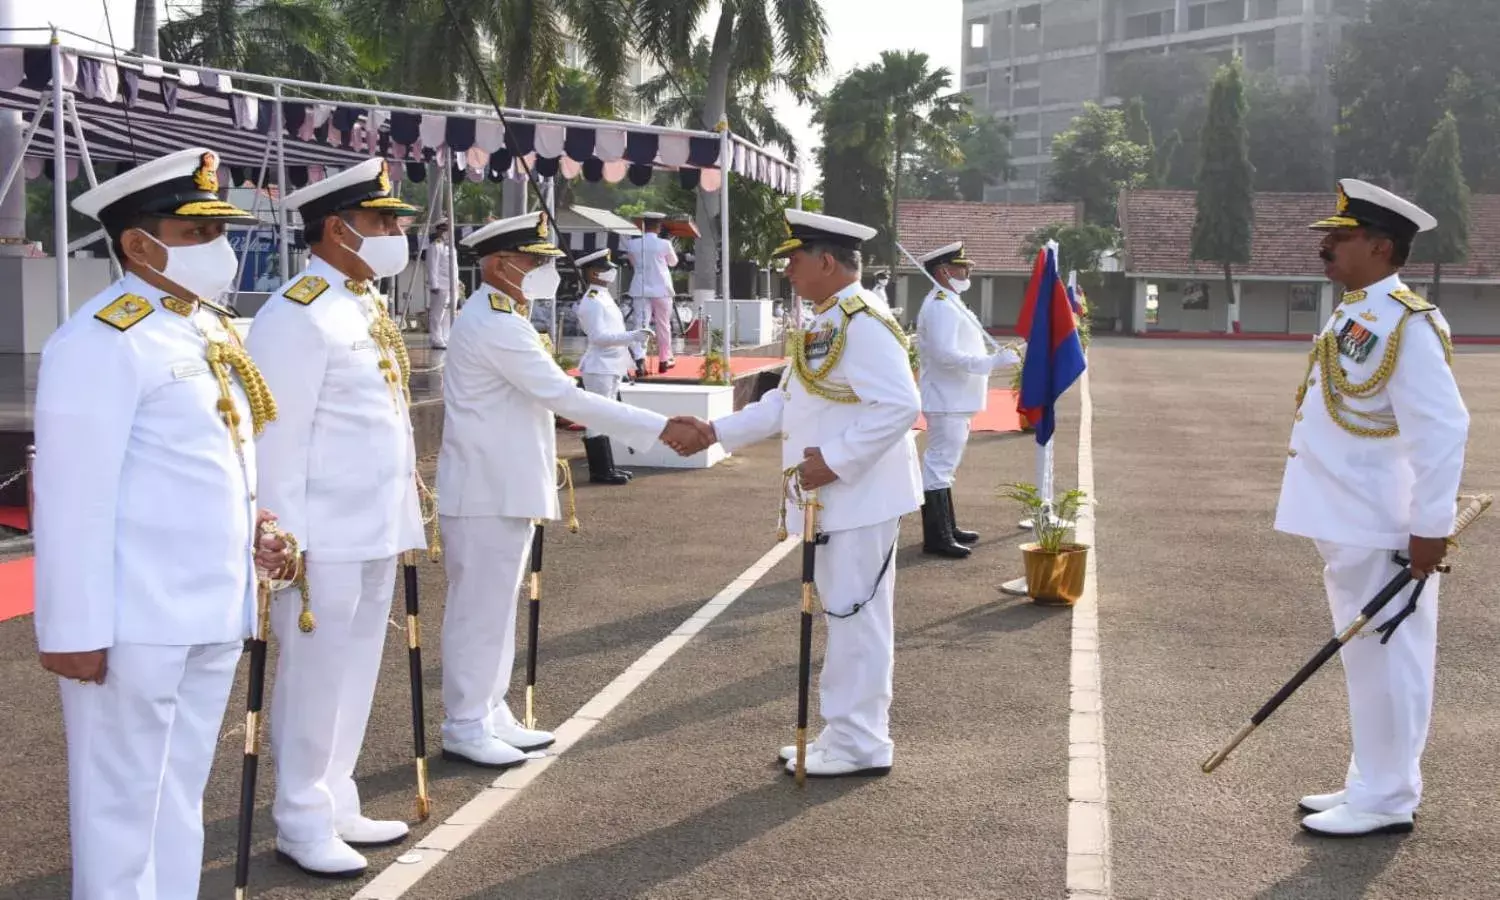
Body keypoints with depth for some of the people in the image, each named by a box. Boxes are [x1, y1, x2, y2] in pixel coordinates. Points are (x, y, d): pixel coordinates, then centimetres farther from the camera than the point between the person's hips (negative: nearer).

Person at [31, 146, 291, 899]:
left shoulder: (213, 328, 12)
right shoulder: (100, 340, -15)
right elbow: (74, 497, -18)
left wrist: (248, 530, 4)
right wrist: (76, 630, -18)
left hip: (213, 611, 8)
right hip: (135, 620, -8)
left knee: (181, 794, 18)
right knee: (121, 802, 5)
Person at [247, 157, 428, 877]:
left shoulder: (369, 307, 14)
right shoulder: (296, 315, -15)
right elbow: (278, 438, -17)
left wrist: (404, 517, 17)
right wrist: (283, 538, -17)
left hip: (377, 532, 9)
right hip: (327, 539, -9)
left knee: (356, 675, 16)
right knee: (314, 681, 3)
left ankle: (336, 804, 28)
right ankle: (302, 824, 16)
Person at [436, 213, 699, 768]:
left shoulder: (495, 318, 14)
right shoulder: (495, 324, -19)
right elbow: (566, 397, -23)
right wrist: (660, 428, -22)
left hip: (503, 487, 10)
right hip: (487, 492, -10)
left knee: (495, 605, 15)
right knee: (479, 608, -2)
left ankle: (490, 715, 24)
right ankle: (464, 727, 8)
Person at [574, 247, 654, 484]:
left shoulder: (603, 298, 15)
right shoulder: (592, 301, -15)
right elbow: (598, 336, -24)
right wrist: (631, 336, -26)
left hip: (611, 367, 10)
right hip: (599, 368, -10)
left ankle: (607, 468, 21)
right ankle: (600, 472, -3)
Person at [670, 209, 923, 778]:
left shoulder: (864, 325, -17)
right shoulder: (825, 325, 16)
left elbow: (900, 405, -26)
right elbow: (785, 402, 19)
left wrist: (836, 461, -25)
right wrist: (717, 431, 13)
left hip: (859, 498, -10)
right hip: (831, 499, 10)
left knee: (856, 615, -3)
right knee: (846, 616, 15)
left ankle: (859, 746, 6)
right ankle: (847, 735, 25)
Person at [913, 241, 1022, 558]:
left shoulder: (949, 303, 16)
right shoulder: (940, 306, -18)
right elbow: (946, 354, -27)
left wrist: (996, 354, 15)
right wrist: (993, 361, -26)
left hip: (954, 399, 11)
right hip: (947, 400, -11)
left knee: (942, 463, 17)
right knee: (939, 464, -7)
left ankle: (947, 528, 27)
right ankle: (936, 537, -4)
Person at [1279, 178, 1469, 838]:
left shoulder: (1406, 323, -17)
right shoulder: (1354, 315, 13)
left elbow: (1442, 430, -21)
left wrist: (1431, 527, -22)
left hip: (1381, 533, -10)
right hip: (1349, 528, 10)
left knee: (1384, 661, 0)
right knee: (1365, 660, 16)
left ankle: (1386, 800, 10)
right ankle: (1371, 784, 27)